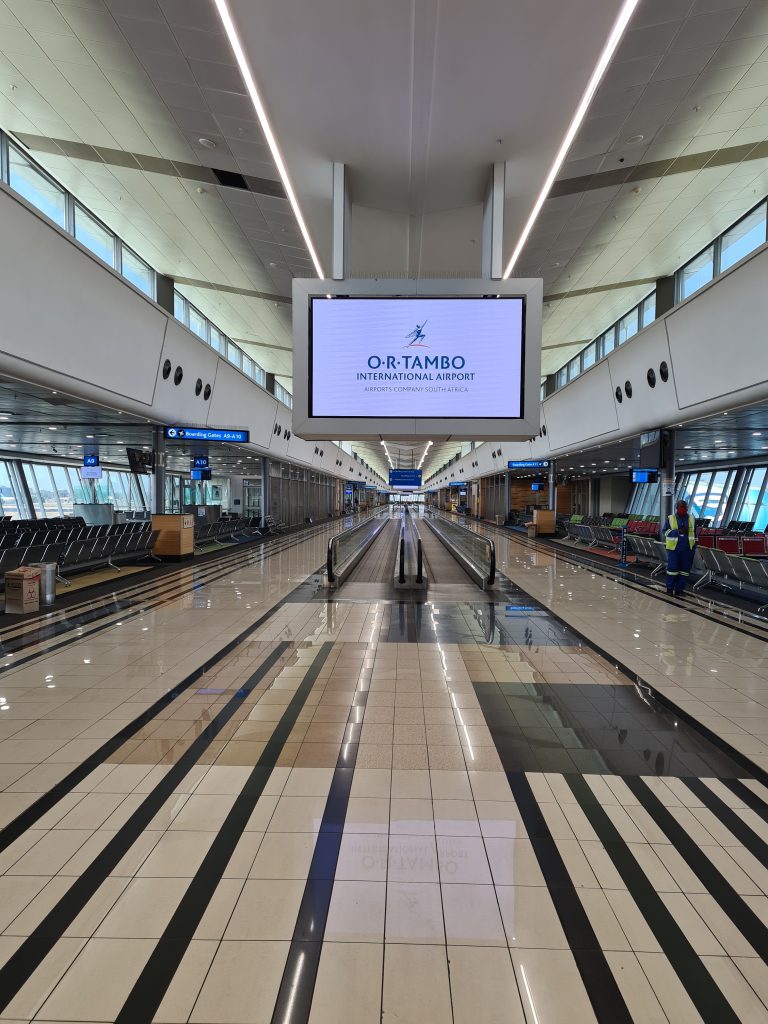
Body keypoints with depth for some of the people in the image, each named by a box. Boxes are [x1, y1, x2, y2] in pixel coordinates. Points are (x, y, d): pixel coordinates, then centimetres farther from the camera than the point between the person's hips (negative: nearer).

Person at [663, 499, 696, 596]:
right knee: (672, 568, -4)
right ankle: (670, 589, 8)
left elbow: (694, 534, 14)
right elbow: (666, 532, -1)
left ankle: (679, 590, 13)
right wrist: (678, 531, -15)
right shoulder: (670, 518, 0)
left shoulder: (691, 519, 9)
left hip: (687, 549, 3)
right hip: (674, 548, -3)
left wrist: (694, 548, 9)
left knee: (685, 570, 4)